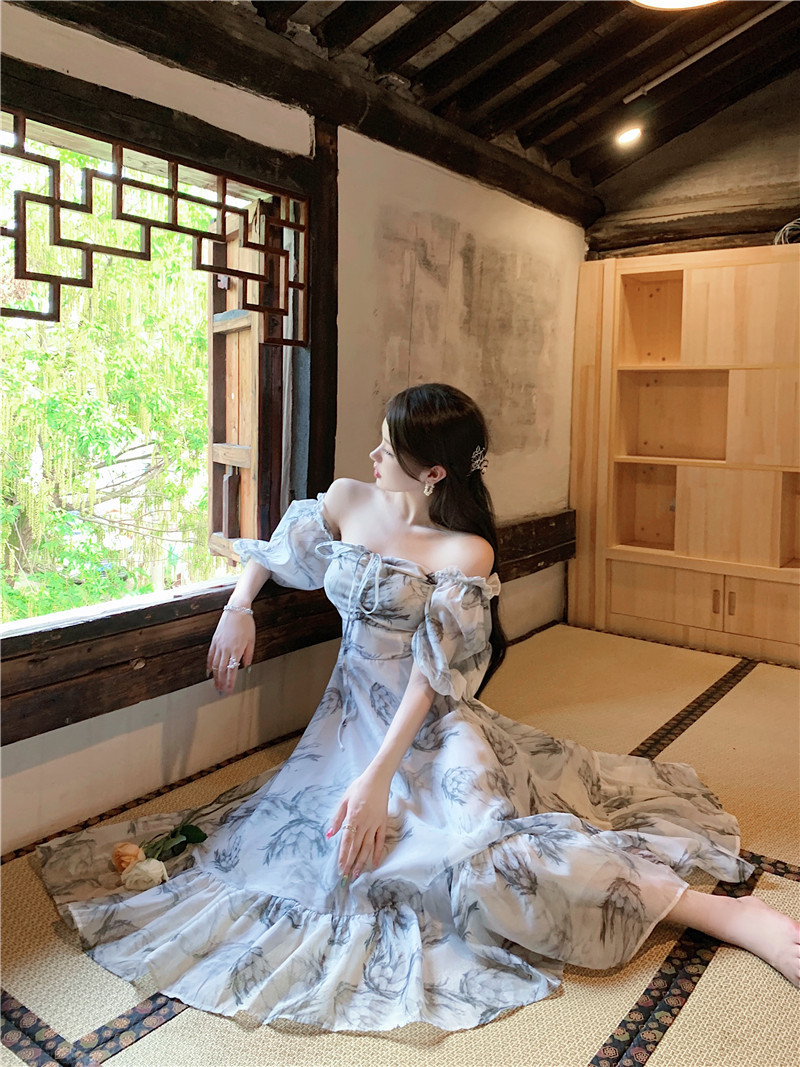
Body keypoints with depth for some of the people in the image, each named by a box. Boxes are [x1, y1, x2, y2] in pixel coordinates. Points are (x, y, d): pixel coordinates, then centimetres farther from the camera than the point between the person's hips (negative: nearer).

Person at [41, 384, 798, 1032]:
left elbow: (432, 676, -16)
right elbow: (274, 548, 19)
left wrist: (379, 776, -22)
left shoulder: (465, 554, -13)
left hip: (432, 728, -7)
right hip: (349, 722, 7)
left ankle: (729, 915, -19)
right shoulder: (346, 501, 1)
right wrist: (238, 608, 3)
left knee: (483, 853, -30)